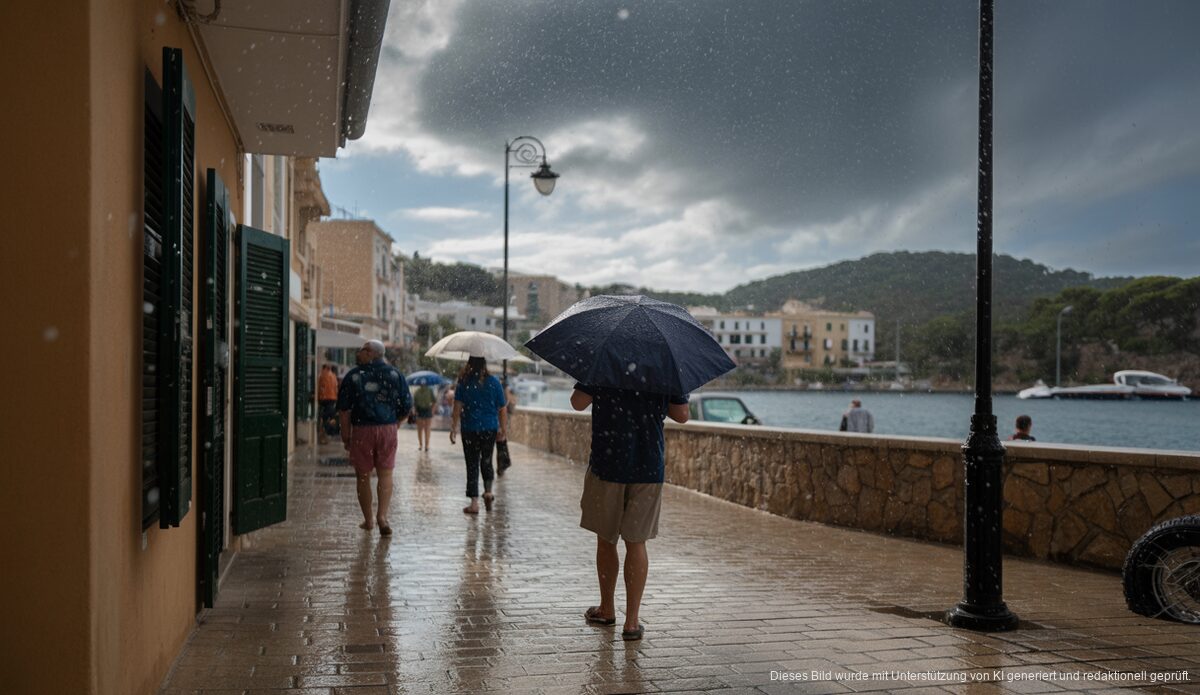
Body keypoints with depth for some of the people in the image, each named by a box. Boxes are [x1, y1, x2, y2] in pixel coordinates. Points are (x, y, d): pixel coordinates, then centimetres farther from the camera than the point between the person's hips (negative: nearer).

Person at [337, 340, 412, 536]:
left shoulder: (354, 376, -2)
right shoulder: (395, 374, 4)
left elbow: (345, 410, -5)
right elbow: (407, 406, 4)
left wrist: (346, 435, 2)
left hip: (361, 430, -1)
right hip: (388, 429, 1)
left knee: (363, 476, 10)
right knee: (385, 475, 8)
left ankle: (368, 520, 17)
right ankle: (382, 515, -9)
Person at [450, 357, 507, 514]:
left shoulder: (464, 383, -4)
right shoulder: (494, 382, 0)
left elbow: (457, 407, -8)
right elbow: (502, 409, 3)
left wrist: (454, 428, -3)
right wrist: (504, 430, 11)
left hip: (470, 429, -2)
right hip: (490, 429, 2)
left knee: (472, 464, 4)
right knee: (486, 460, 22)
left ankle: (474, 503, 2)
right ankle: (488, 491, 8)